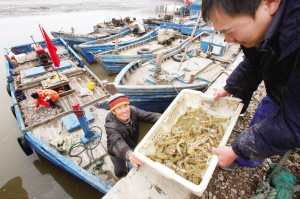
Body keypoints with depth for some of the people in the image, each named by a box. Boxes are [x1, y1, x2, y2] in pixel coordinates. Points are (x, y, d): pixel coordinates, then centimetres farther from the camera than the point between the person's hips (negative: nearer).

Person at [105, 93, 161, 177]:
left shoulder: (132, 111, -28)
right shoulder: (111, 125, -39)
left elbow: (149, 116, -36)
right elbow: (117, 142, -55)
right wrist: (128, 154, -76)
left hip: (132, 146, 3)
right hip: (116, 152, -3)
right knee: (120, 171, 23)